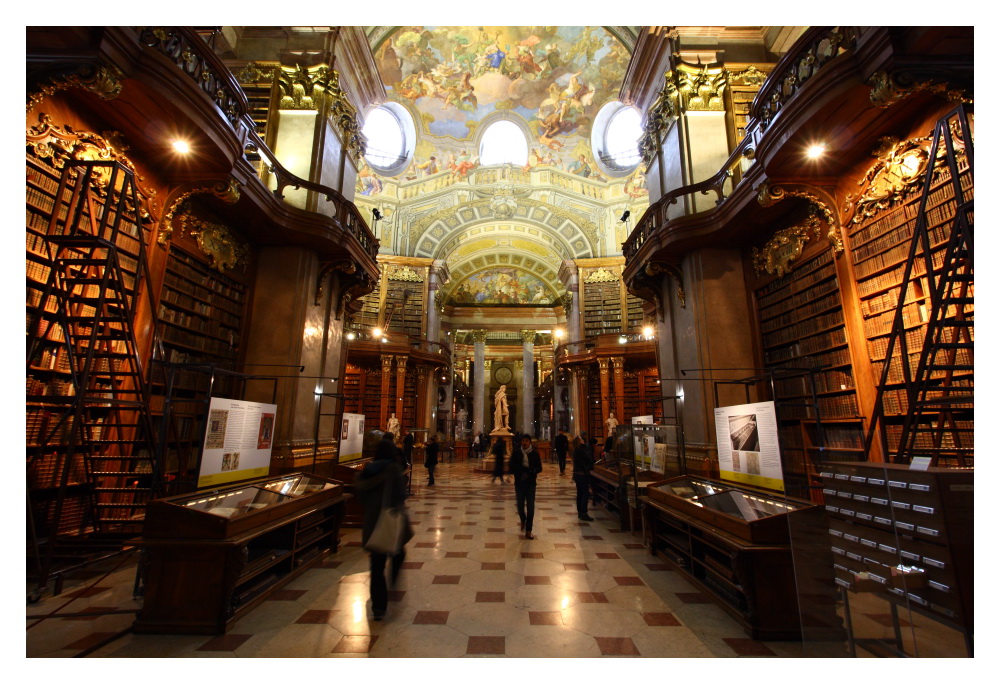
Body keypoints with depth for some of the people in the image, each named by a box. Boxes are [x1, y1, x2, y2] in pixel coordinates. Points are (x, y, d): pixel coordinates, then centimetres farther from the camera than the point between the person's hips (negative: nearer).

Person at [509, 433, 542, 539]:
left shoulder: (535, 453, -2)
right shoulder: (516, 453, -1)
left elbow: (539, 468, -1)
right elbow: (512, 468, -5)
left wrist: (530, 471, -20)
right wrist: (526, 470, -17)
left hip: (531, 483, 0)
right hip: (519, 483, 0)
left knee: (530, 507, -1)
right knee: (520, 506, 3)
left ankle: (528, 531, 9)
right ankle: (523, 520, 36)